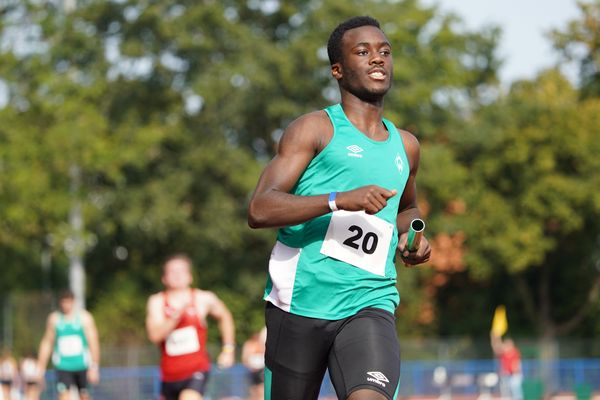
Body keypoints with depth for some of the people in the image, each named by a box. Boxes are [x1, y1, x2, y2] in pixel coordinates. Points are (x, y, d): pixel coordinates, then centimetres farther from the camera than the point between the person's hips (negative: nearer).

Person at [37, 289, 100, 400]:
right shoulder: (54, 318, 3)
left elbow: (93, 342, -7)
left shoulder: (85, 317, -3)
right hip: (63, 366, 0)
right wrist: (40, 368, 9)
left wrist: (94, 367, -15)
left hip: (82, 365, 0)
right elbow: (47, 343, 9)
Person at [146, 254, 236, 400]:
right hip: (169, 375, 3)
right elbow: (154, 335, -19)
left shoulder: (203, 299, -4)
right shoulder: (157, 301, -5)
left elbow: (224, 317, 17)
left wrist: (228, 349, 11)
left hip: (196, 371, -3)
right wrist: (176, 315, -31)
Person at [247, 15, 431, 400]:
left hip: (370, 305, 3)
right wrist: (339, 200, -22)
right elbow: (259, 210, -11)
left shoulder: (405, 147, 18)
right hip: (300, 301, -3)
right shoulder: (316, 129, 0)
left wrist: (410, 236, 15)